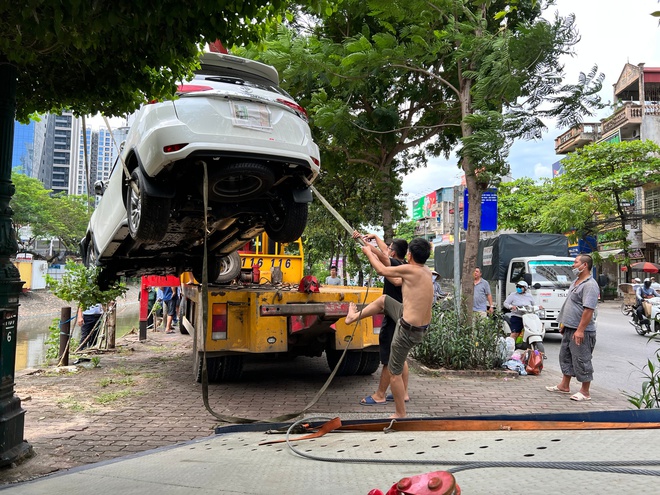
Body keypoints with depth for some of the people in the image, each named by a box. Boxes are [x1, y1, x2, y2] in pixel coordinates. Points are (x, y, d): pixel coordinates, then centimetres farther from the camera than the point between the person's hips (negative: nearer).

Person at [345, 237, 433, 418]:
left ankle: (400, 415, 19)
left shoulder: (410, 270, -21)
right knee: (383, 300, 25)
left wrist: (368, 253, 11)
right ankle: (354, 316, 46)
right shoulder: (426, 271, 2)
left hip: (408, 329, -9)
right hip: (422, 326, 9)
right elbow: (397, 281, 14)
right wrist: (375, 253, 19)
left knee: (394, 372, 6)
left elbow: (382, 270, -6)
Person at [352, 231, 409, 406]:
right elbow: (385, 251, 23)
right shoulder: (403, 266, 8)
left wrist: (362, 240, -23)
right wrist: (374, 236, 29)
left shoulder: (395, 265, -17)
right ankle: (403, 393, 22)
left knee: (389, 359, -1)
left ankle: (380, 395, 8)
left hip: (393, 318, -9)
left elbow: (381, 254, -34)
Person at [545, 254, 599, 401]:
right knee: (566, 357, 17)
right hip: (569, 329, 10)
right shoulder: (575, 282, 15)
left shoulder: (590, 285, -18)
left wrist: (580, 330, -28)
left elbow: (589, 309, -25)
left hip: (581, 331, -10)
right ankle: (564, 386, 28)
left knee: (581, 361, -2)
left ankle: (585, 392, 7)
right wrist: (564, 324, 21)